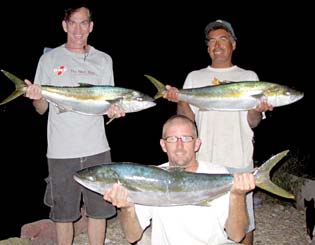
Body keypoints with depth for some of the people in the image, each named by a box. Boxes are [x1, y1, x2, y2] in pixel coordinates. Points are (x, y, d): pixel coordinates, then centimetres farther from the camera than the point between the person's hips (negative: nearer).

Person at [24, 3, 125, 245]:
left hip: (97, 149, 1)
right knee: (64, 213, 8)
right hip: (61, 151, -1)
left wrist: (113, 110, -11)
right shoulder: (49, 59, 4)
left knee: (99, 210, 8)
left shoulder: (103, 60, 9)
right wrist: (37, 97, -17)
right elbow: (41, 109, 5)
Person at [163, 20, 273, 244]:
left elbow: (252, 123, 3)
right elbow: (188, 118, 6)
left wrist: (258, 109, -19)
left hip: (239, 160, -1)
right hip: (202, 159, 1)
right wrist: (180, 100, -13)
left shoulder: (248, 77, 8)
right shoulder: (194, 77, 11)